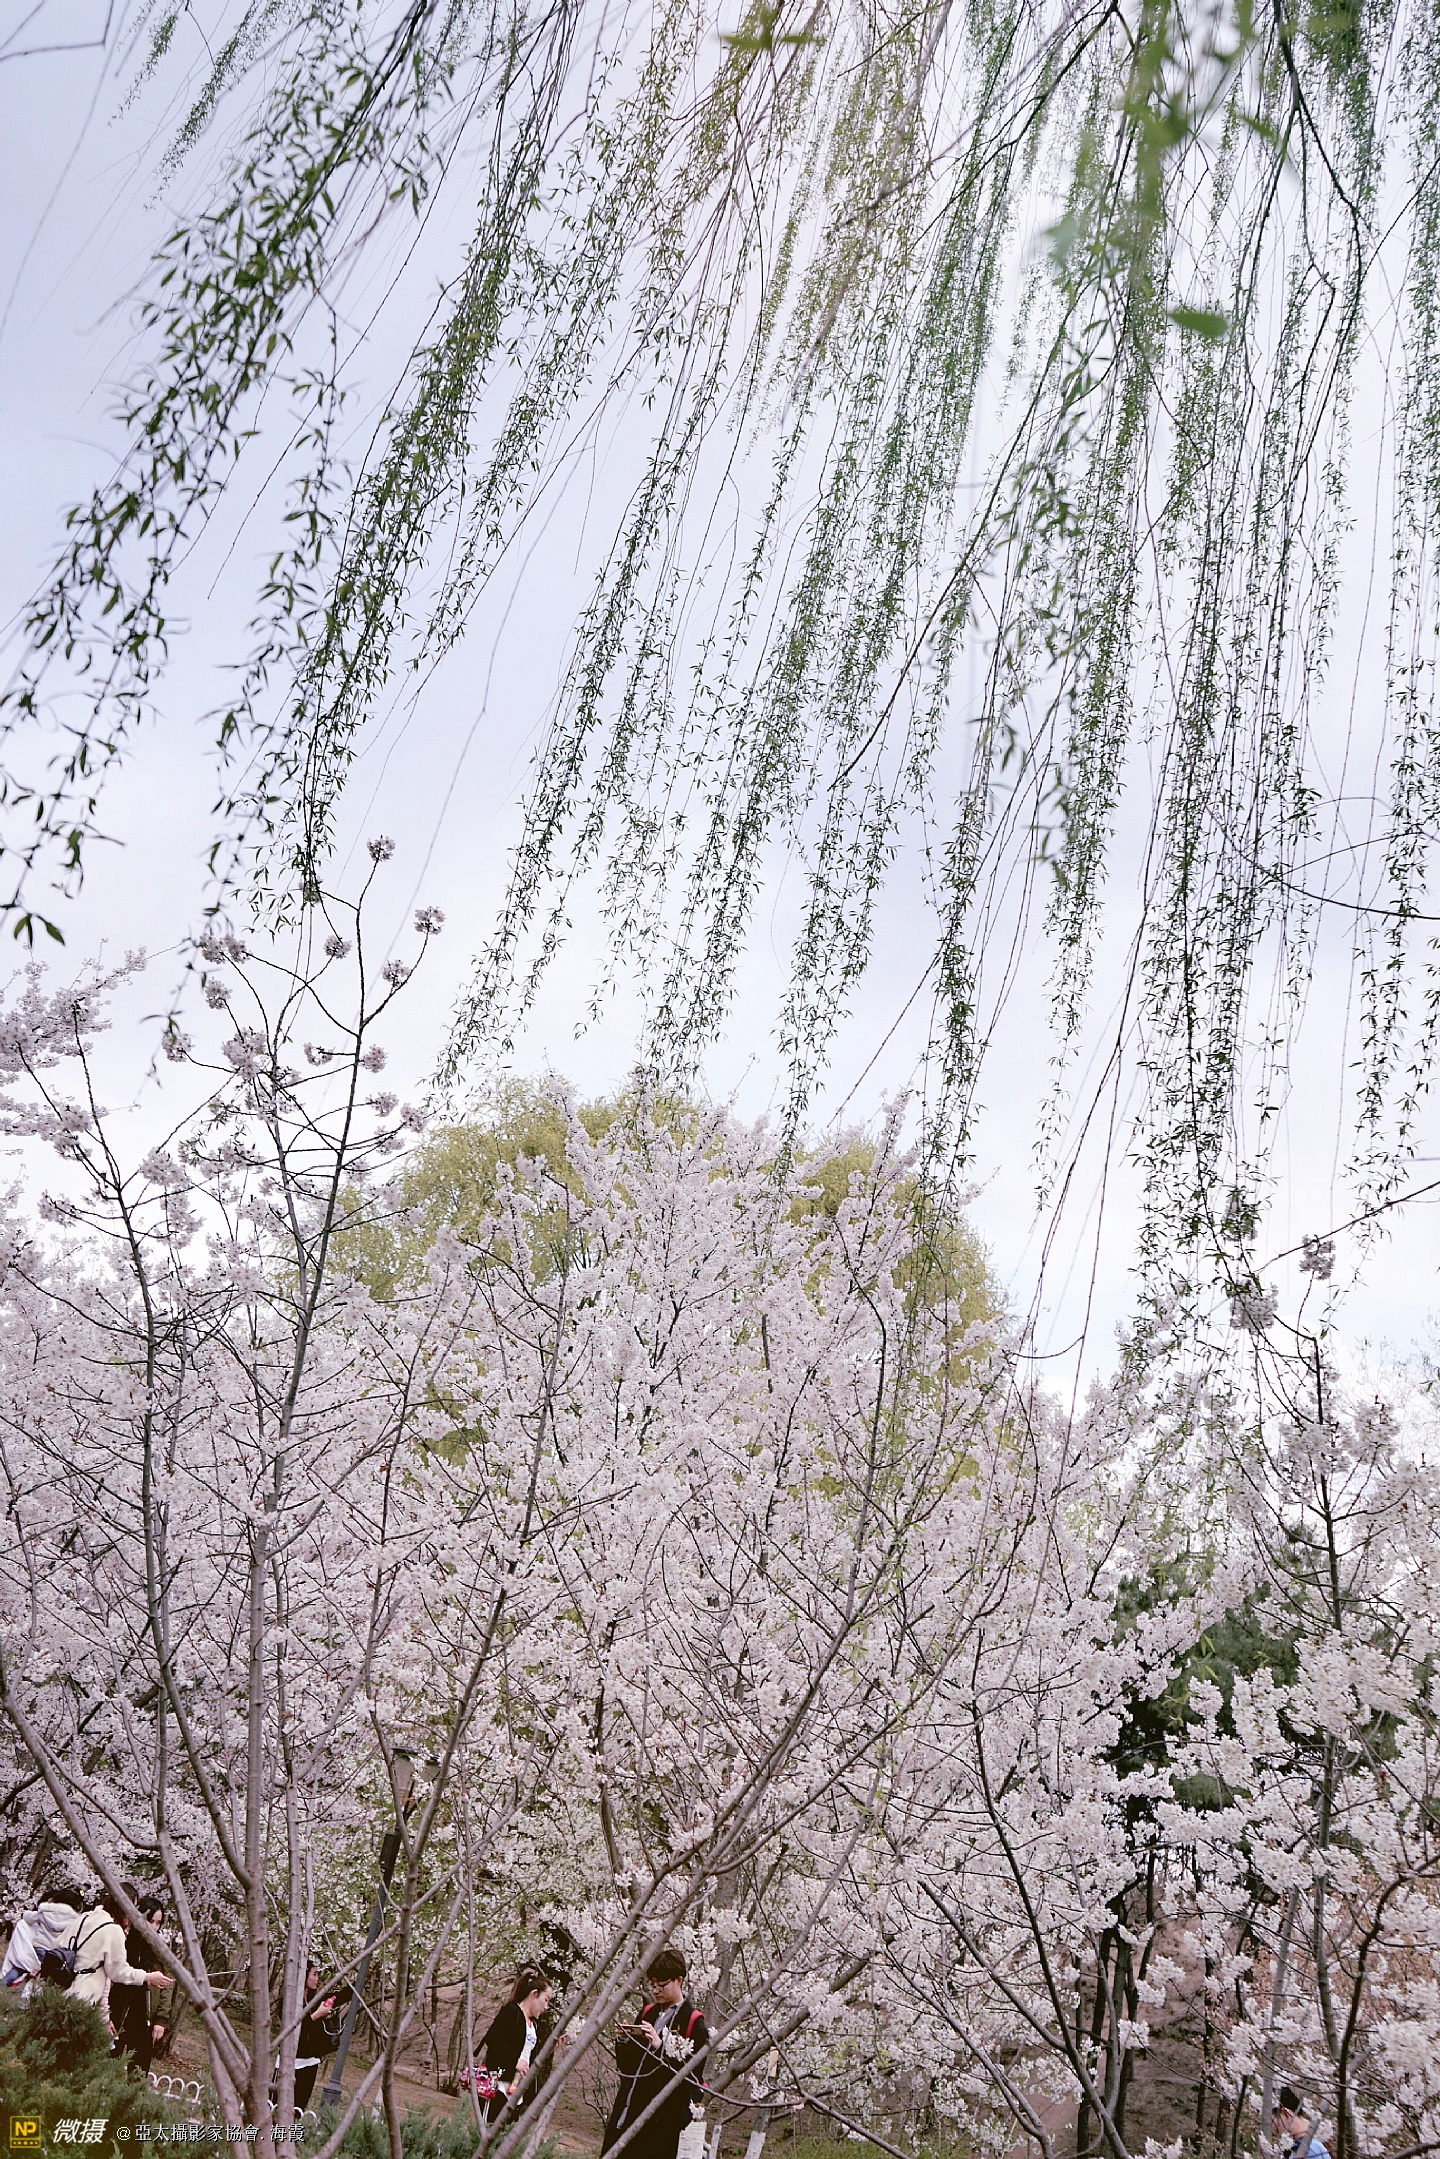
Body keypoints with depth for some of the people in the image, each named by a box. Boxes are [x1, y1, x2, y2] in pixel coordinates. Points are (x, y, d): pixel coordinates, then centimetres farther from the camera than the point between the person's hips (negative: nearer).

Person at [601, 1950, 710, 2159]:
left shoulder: (694, 2022, -5)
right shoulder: (648, 2012, 14)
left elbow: (692, 2075, -13)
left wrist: (660, 2045, -20)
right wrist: (624, 2042, -4)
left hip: (662, 2118, -6)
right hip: (627, 2109, 6)